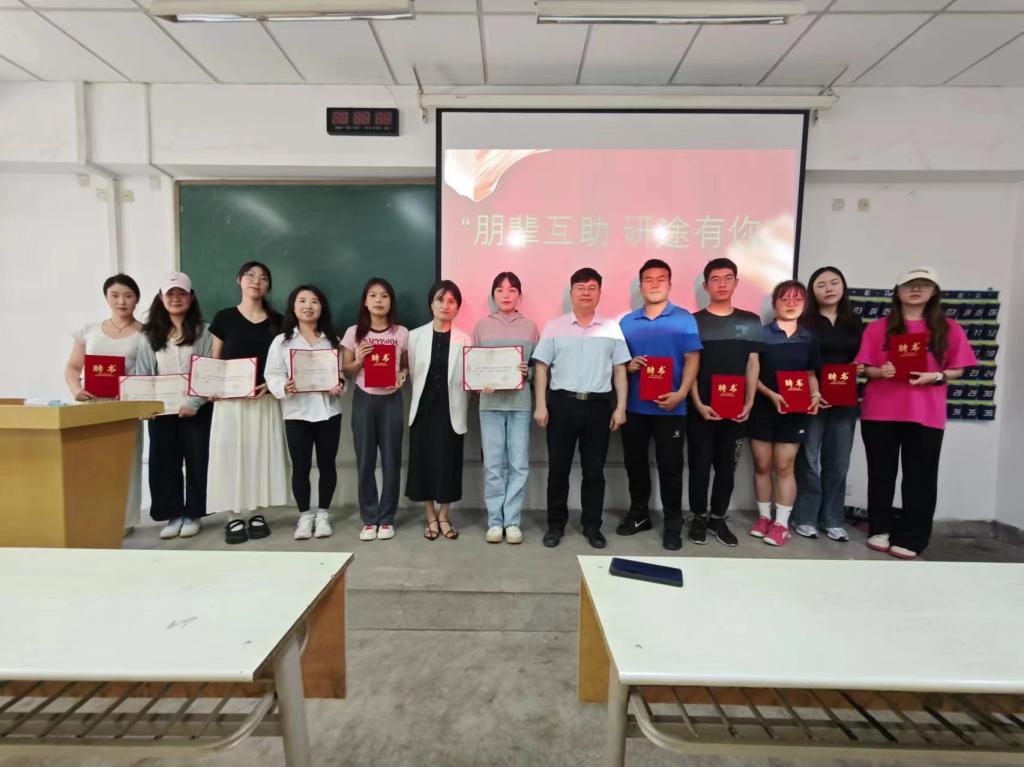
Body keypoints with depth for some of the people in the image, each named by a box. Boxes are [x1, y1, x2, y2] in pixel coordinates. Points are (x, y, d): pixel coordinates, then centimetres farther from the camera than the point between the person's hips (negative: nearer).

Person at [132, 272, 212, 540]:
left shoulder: (203, 331, 0)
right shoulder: (149, 334, 8)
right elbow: (141, 374, 5)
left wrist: (194, 402, -17)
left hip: (195, 408, -2)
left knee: (196, 461, 5)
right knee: (163, 462, 5)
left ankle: (191, 514, 19)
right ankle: (173, 515, 19)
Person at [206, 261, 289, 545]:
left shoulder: (276, 321, 6)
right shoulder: (224, 318, 3)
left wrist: (270, 383, -12)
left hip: (264, 399, 1)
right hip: (230, 399, -1)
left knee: (262, 454, 4)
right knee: (230, 455, 0)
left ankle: (258, 515, 16)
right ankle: (234, 518, 11)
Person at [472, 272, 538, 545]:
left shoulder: (530, 327, 7)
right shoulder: (482, 326, 8)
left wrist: (527, 373, -13)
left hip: (520, 402, 0)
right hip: (490, 402, 0)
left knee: (519, 465, 2)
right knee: (493, 465, 3)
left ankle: (512, 521, 13)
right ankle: (495, 521, 13)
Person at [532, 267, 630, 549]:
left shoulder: (612, 328, 7)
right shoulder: (554, 327, 4)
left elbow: (619, 370, 7)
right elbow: (541, 367, 2)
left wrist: (620, 407, 1)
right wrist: (540, 405, -5)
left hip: (598, 405, 1)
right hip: (562, 402, 0)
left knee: (594, 470, 9)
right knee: (558, 468, 7)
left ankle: (592, 526, 22)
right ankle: (556, 524, 22)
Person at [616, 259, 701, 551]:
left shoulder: (684, 319, 1)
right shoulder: (627, 322, 9)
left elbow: (692, 359, -5)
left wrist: (681, 393, -19)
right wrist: (628, 366, -11)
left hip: (670, 407, -3)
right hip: (634, 406, 3)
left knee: (670, 466, 4)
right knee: (635, 463, 12)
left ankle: (673, 524, 18)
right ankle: (638, 514, 29)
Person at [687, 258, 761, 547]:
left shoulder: (751, 322, 7)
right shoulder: (694, 322, -1)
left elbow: (753, 365, 8)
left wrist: (749, 404, -1)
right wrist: (699, 405, -12)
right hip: (701, 409, -2)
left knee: (727, 467, 10)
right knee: (700, 465, 5)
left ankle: (718, 517, 25)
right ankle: (699, 518, 20)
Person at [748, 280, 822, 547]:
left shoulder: (809, 338, 7)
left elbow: (810, 374, 14)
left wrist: (815, 395, -5)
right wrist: (770, 394, -19)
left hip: (794, 411, 2)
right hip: (762, 408, -1)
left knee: (785, 466, 3)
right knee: (762, 465, 7)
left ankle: (781, 522, 12)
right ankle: (763, 516, 22)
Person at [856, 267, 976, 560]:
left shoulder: (949, 328, 6)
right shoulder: (878, 328, 4)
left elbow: (957, 369, 7)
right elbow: (866, 368, 5)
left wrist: (936, 376, -12)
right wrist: (881, 371, -16)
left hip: (926, 414, 0)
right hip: (880, 412, 0)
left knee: (920, 478, 3)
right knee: (881, 475, 7)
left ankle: (909, 539, 12)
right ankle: (880, 530, 20)